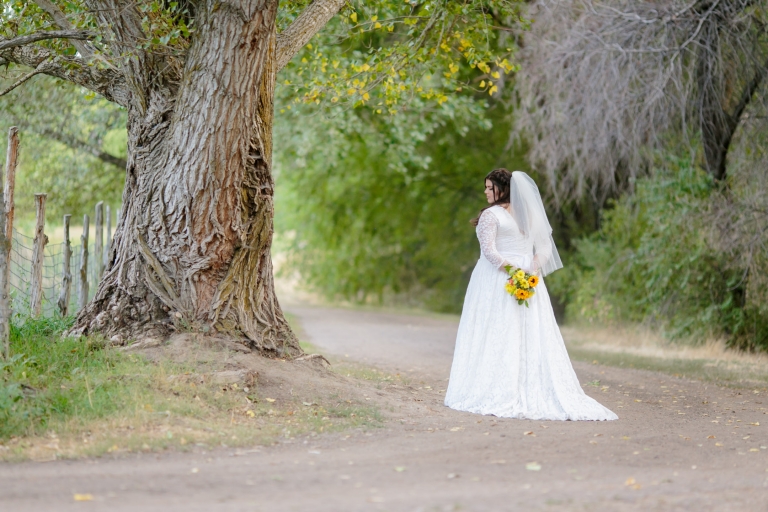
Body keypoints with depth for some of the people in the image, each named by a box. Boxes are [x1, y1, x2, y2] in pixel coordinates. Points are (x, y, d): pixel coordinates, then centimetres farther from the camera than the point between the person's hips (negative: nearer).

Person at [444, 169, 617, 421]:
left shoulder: (491, 214, -7)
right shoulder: (528, 213, 12)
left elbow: (488, 249, -17)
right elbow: (544, 247, 11)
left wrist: (510, 270, -16)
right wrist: (531, 270, 1)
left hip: (497, 283, -6)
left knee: (496, 338, -3)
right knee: (533, 339, 4)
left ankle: (492, 393, -4)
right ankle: (537, 392, 1)